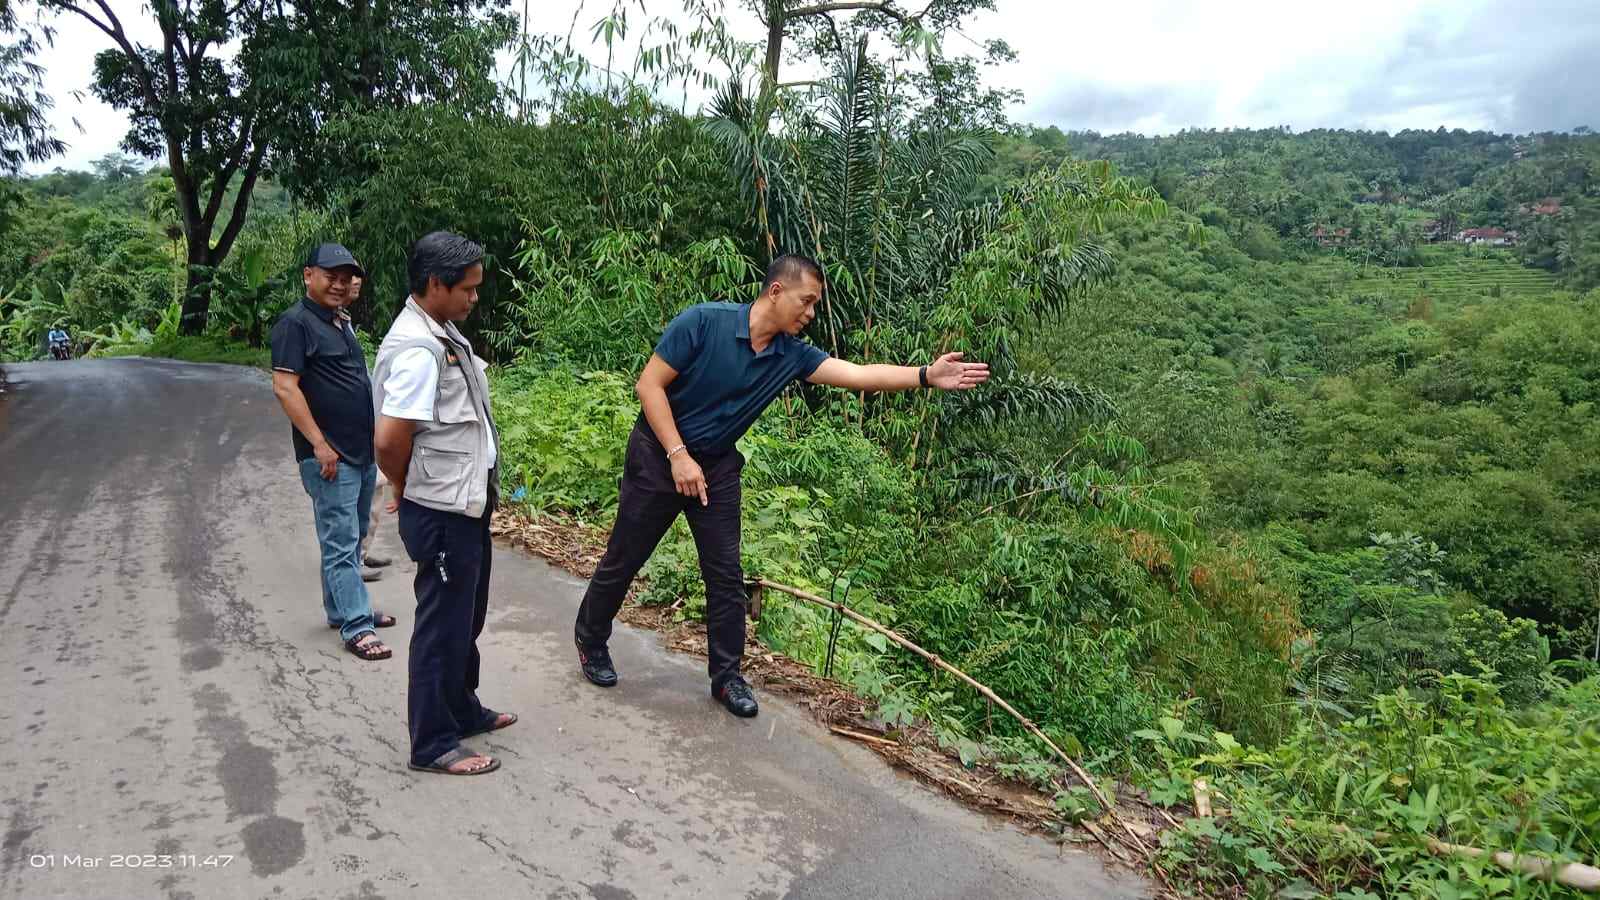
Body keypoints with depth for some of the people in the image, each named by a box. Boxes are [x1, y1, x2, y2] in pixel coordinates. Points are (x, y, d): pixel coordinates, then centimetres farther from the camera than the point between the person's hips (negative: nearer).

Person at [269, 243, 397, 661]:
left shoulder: (341, 323, 16)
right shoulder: (296, 323, -10)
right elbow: (284, 386, -18)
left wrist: (374, 440, 20)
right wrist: (319, 443, -21)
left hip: (362, 452, 9)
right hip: (330, 456, -9)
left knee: (350, 538, 17)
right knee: (341, 542, -5)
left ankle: (342, 608, 29)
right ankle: (357, 627, -1)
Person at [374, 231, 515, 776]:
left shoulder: (442, 334, 8)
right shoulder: (418, 350, -23)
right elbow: (390, 441, -27)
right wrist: (407, 487, -8)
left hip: (466, 506, 10)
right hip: (442, 513, -10)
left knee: (466, 617, 22)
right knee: (443, 625, 3)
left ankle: (463, 710, 39)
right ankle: (433, 744, 19)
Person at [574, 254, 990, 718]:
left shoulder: (791, 354, -7)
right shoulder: (703, 321, -21)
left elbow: (858, 374, -15)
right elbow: (649, 385, -18)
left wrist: (927, 375, -26)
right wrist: (679, 456, -23)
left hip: (717, 468, 5)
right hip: (659, 456, -4)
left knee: (726, 574, 4)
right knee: (623, 559, 8)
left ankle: (727, 675, 18)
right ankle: (590, 641, 33)